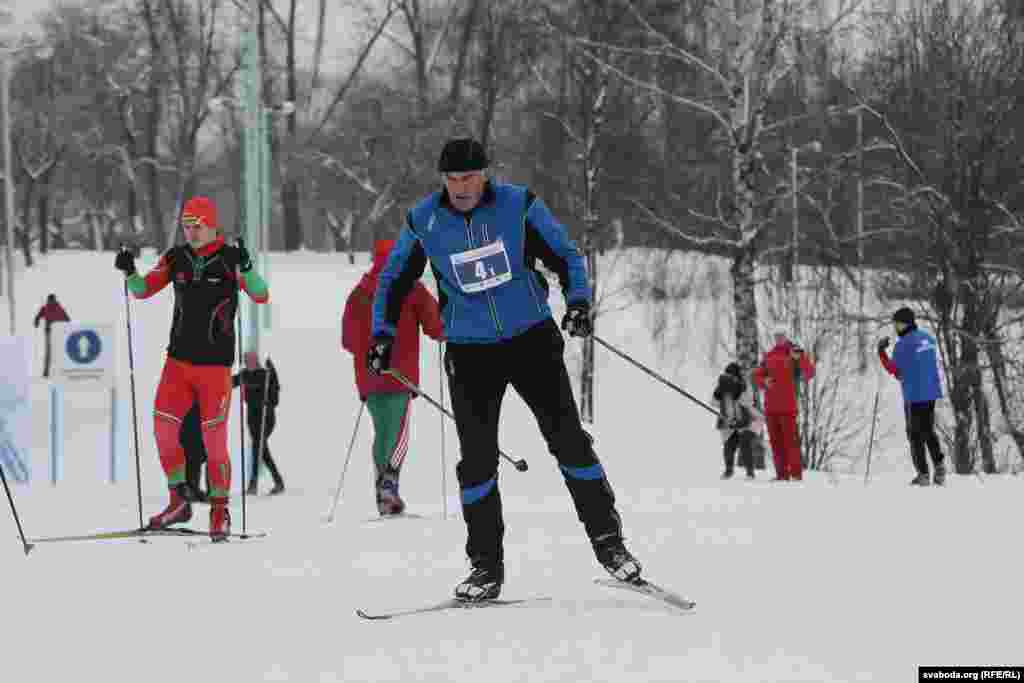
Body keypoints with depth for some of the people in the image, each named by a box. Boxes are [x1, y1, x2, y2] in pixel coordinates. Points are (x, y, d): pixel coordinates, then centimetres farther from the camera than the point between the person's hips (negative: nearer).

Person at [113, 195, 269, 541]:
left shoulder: (229, 258, -7)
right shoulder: (176, 258, 5)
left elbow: (261, 296, -15)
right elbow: (142, 290, 8)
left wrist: (245, 268, -32)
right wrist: (128, 272, -12)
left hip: (215, 363, -4)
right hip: (178, 359, 4)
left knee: (213, 438, -3)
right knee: (164, 427, -4)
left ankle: (220, 510, 10)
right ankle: (179, 501, 9)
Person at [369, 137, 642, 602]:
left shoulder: (518, 205, -8)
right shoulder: (424, 222, -5)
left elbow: (566, 255, 1)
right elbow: (393, 280, 8)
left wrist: (578, 301, -15)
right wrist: (383, 333, -4)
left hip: (532, 337, -1)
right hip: (470, 350, 1)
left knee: (568, 437, -5)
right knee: (477, 458, -4)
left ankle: (607, 541, 7)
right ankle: (486, 567, 5)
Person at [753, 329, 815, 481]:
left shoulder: (795, 353, 1)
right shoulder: (769, 356, 15)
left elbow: (809, 374, -9)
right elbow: (757, 375, 21)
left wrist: (800, 358, -25)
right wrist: (764, 381, -1)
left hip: (788, 405, -5)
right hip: (771, 406, 5)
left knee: (790, 439, -10)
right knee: (776, 440, 5)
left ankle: (796, 473, -9)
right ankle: (782, 473, 9)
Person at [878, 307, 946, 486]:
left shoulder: (903, 344, -16)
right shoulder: (928, 338, 7)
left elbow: (893, 369, -10)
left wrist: (881, 351, 0)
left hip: (914, 395, -6)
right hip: (932, 392, 6)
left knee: (916, 434, 5)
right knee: (929, 430, 20)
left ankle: (923, 473, 3)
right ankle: (939, 463, 4)